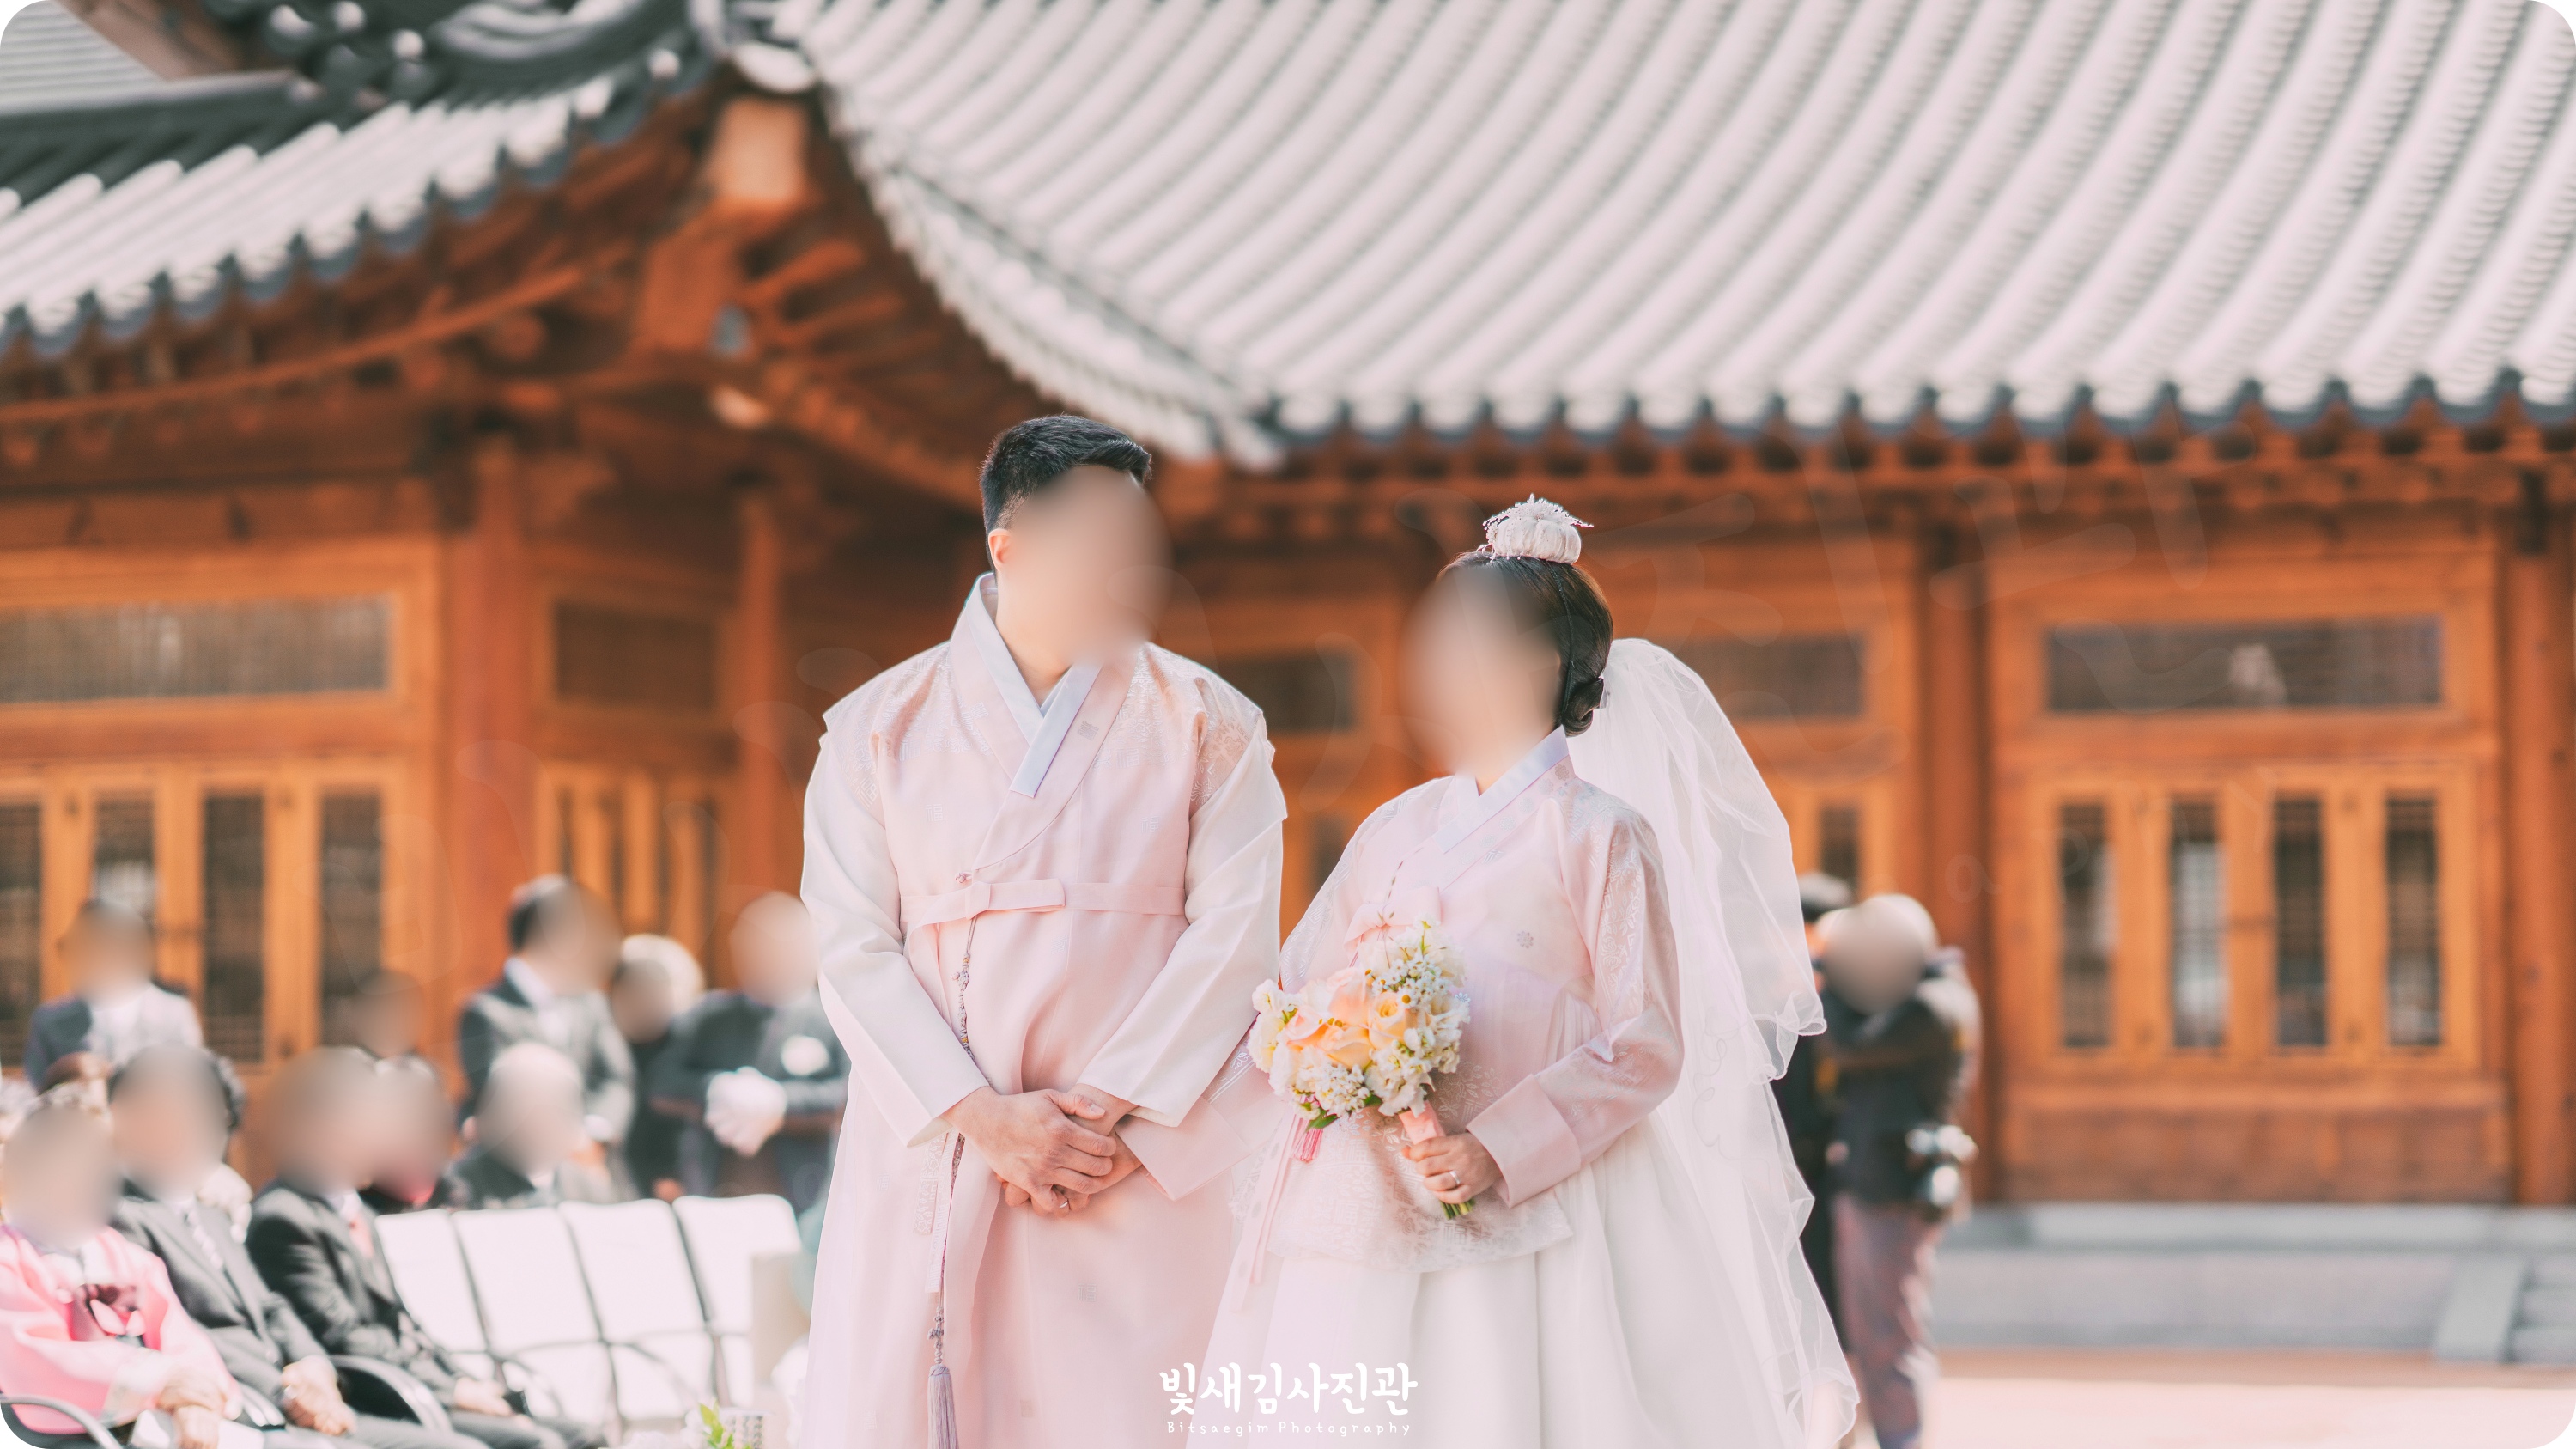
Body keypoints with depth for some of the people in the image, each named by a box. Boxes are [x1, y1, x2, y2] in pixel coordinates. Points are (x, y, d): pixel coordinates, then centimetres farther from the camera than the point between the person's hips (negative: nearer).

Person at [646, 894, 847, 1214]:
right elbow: (661, 1084, 6)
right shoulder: (709, 1016, 15)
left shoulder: (834, 1021, 6)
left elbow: (854, 1095, -6)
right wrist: (716, 1092, -12)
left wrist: (780, 1103, -16)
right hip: (711, 1198, 2)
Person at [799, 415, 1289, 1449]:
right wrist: (982, 1118, -11)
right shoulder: (880, 730, 8)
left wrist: (1116, 1115, -11)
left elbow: (1234, 933, -1)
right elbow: (853, 948, 1)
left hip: (1132, 1166, 0)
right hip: (922, 1161, 1)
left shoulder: (1205, 725, 8)